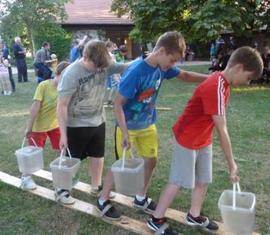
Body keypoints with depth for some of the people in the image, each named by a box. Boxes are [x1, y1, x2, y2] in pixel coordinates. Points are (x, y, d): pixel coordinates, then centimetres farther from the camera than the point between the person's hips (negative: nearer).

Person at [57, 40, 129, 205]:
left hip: (98, 122, 5)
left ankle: (96, 186, 40)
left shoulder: (105, 65, -9)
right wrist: (63, 133, -19)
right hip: (77, 125, -5)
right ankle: (62, 189, 34)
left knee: (98, 155, 19)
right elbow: (62, 106, -20)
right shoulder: (72, 73, -24)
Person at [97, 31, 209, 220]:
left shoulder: (163, 67, -7)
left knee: (151, 161, 13)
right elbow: (118, 104, -25)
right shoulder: (136, 72, -29)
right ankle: (103, 200, 28)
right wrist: (125, 133, -27)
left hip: (148, 125, 7)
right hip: (129, 126, -7)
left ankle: (141, 198, 35)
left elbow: (185, 75, 10)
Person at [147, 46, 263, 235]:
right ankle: (156, 219, 18)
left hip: (204, 139, 9)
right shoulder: (215, 88, -29)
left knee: (204, 180, 16)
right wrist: (232, 164, -20)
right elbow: (222, 131, -27)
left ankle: (194, 216, 36)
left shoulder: (223, 81, 1)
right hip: (187, 139, -9)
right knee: (178, 182, 1)